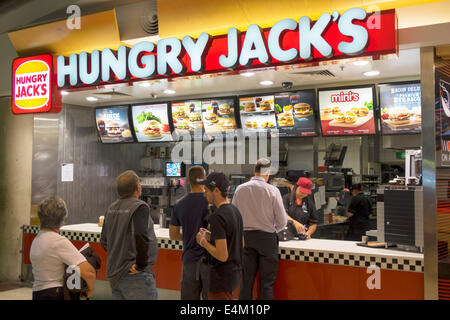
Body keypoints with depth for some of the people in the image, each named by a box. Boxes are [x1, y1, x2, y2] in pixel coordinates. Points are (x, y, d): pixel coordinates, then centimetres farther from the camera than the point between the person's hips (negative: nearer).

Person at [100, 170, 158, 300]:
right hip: (134, 275, -8)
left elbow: (104, 240, 15)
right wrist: (141, 265, -17)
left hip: (113, 273, 8)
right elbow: (141, 237, -27)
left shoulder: (111, 208, 9)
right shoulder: (140, 207, -14)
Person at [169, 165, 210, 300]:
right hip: (208, 259, -4)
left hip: (189, 259, 4)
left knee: (188, 297, 11)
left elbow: (173, 235, 10)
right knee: (210, 296, 3)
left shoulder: (179, 204, 3)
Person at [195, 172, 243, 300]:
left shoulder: (217, 216, -22)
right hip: (235, 272, 9)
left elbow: (222, 255, -26)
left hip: (222, 277, -9)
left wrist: (203, 241, -11)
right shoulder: (235, 210, 7)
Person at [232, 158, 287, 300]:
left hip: (246, 236, 3)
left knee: (246, 280, 10)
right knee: (267, 283, 4)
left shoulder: (240, 189, -1)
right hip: (267, 237, -3)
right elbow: (282, 221, -7)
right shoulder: (272, 190, -9)